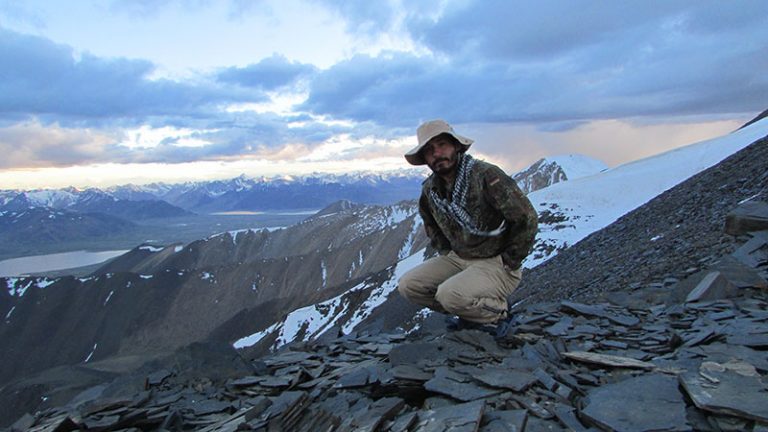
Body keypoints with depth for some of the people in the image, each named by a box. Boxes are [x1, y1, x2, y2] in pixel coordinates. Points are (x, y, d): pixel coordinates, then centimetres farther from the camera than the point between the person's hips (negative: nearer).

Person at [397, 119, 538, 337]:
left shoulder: (486, 176, -21)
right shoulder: (429, 189, 1)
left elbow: (527, 219, -19)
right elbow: (431, 224, 24)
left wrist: (507, 264, -12)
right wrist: (447, 253, 12)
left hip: (497, 264, -7)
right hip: (457, 259, 7)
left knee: (451, 295, -32)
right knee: (408, 286, -7)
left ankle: (495, 313, 1)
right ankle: (470, 313, 9)